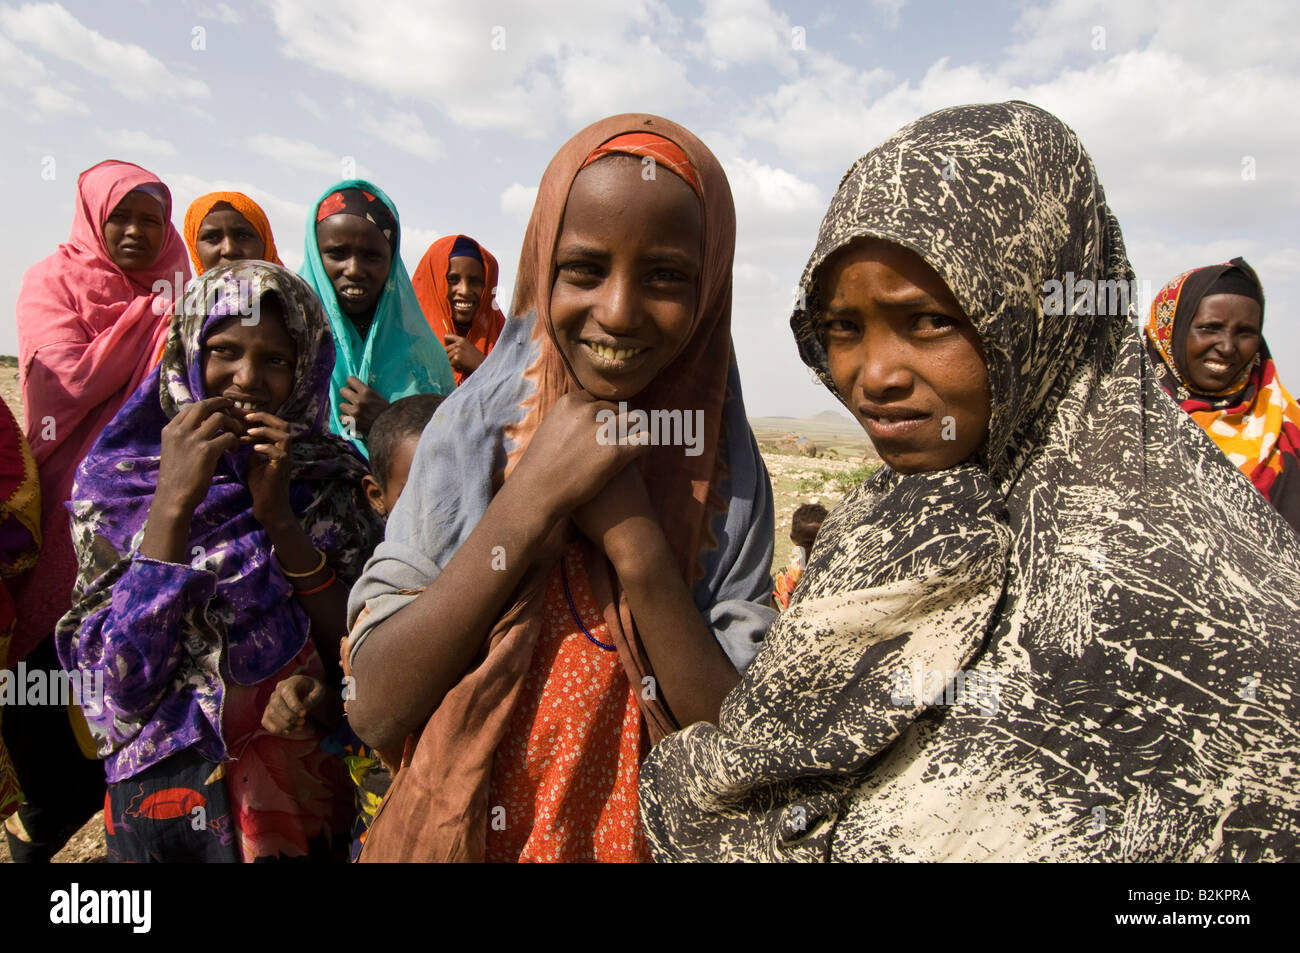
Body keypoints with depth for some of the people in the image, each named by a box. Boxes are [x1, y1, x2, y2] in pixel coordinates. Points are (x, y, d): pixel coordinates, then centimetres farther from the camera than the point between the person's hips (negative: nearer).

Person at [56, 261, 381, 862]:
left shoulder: (331, 480, -6)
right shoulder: (115, 482, -7)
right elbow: (123, 685, -16)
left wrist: (279, 517, -22)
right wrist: (172, 503, -24)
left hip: (310, 794, 1)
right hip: (172, 785, -1)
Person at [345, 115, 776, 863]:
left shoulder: (727, 473, -13)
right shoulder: (475, 429, -13)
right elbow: (374, 712, -17)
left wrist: (636, 540, -27)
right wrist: (529, 500, -26)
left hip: (651, 836, 0)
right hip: (457, 831, 1)